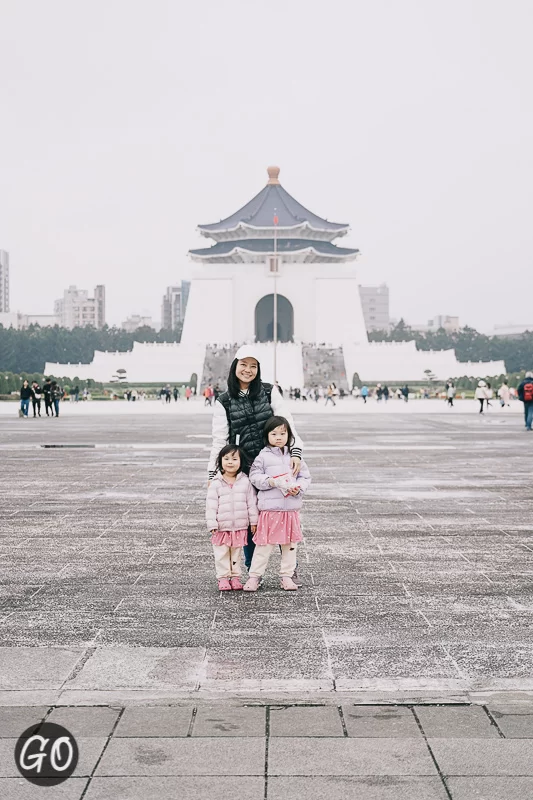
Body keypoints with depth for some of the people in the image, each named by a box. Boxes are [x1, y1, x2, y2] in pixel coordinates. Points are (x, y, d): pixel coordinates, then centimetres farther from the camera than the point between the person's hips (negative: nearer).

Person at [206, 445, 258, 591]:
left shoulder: (245, 482, -1)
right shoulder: (216, 483, -5)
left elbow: (252, 502, 2)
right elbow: (211, 506, -6)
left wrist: (254, 521, 1)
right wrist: (212, 525, -11)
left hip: (240, 527, 2)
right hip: (222, 527, -1)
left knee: (237, 554, 12)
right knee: (222, 554, 5)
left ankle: (235, 576, 23)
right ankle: (223, 578, 13)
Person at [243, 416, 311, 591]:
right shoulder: (263, 456, 0)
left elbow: (305, 477, 9)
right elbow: (254, 476, -2)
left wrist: (298, 488, -10)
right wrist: (269, 481, -19)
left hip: (291, 508, 4)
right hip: (269, 508, -3)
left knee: (290, 544, 10)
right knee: (264, 544, -2)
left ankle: (287, 576, 21)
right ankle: (254, 576, 7)